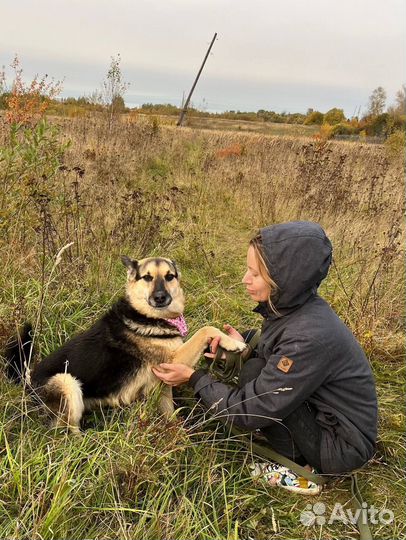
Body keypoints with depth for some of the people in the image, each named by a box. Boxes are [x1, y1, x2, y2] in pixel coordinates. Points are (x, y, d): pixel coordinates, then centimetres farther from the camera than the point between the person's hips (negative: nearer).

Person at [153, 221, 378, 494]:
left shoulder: (309, 337, -32)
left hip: (343, 447, -8)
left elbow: (252, 410, -27)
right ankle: (301, 458, 11)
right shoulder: (293, 306, -7)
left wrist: (193, 377, -17)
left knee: (255, 373, -18)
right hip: (323, 417, 8)